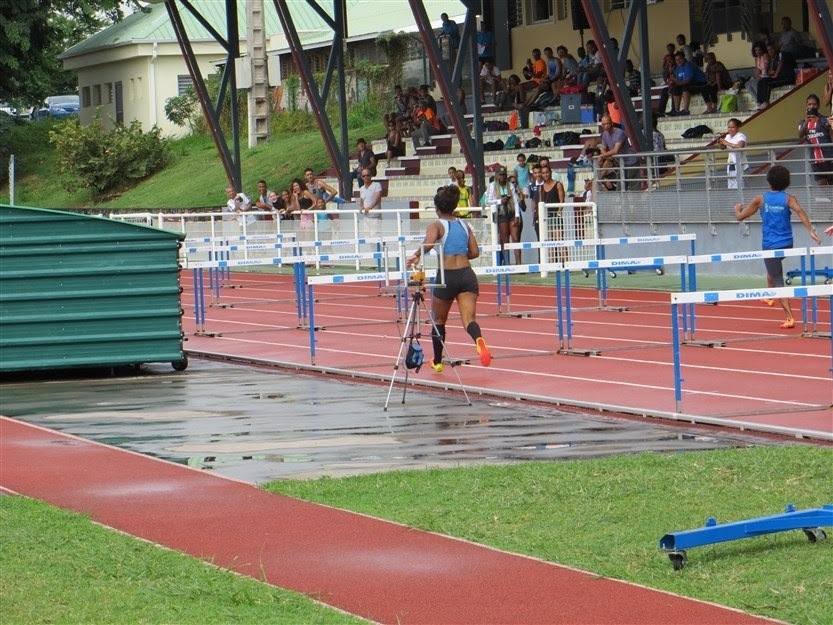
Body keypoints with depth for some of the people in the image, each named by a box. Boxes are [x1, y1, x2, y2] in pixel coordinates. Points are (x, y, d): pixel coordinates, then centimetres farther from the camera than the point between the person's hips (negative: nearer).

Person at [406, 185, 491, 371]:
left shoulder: (437, 226, -2)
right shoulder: (464, 225, 13)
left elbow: (428, 244, -22)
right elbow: (474, 252, 13)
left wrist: (417, 256, -5)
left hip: (447, 276, -3)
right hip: (467, 275, 3)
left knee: (439, 321, 18)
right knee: (468, 319, -9)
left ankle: (437, 362, 30)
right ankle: (478, 339, -43)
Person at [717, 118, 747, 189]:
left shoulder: (741, 136, -13)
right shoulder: (728, 136, 9)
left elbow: (740, 146, -33)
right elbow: (723, 148, 23)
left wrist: (727, 143, -27)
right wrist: (720, 144, 0)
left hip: (739, 165, -8)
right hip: (730, 164, 8)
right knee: (730, 186, 10)